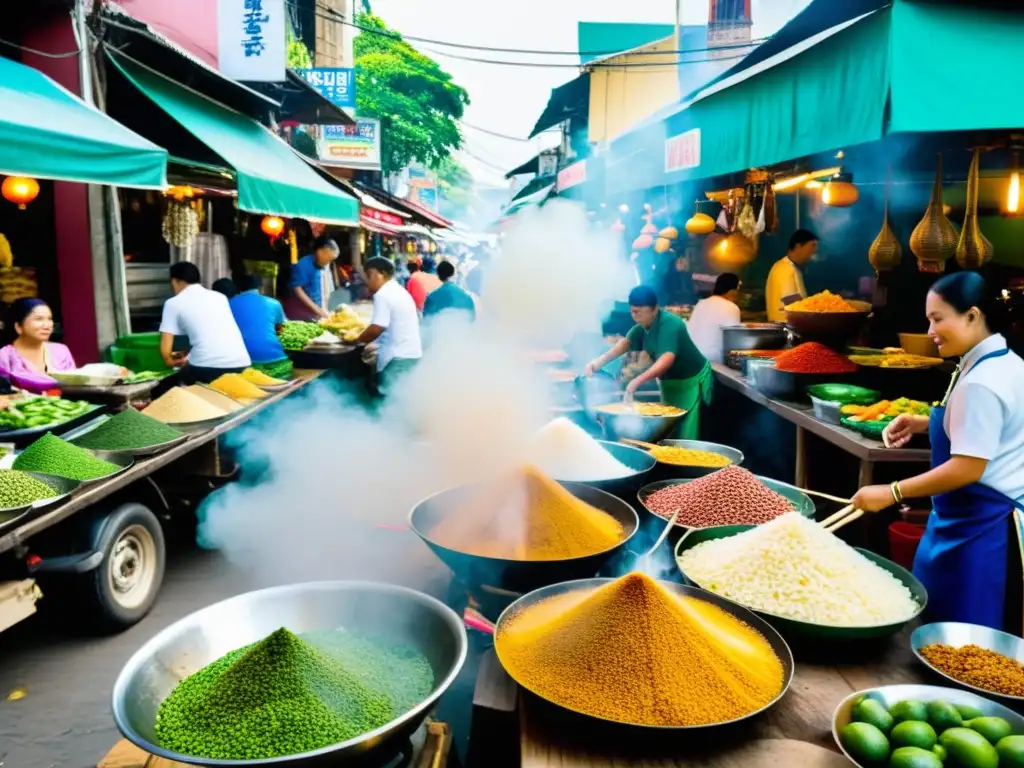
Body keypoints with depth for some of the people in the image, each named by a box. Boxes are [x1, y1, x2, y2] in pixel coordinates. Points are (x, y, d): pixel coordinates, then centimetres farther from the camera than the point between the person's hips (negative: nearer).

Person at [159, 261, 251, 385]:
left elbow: (165, 350, 9)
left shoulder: (173, 303, 11)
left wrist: (171, 361, 32)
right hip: (241, 365, 5)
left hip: (208, 368, -5)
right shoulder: (220, 296, 24)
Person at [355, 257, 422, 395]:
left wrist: (357, 340, -2)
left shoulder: (383, 295, -13)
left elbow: (376, 328, -19)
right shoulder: (400, 291, 18)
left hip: (398, 357, -10)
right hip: (411, 353, 10)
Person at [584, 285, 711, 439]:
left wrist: (638, 381, -50)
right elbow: (626, 342, -9)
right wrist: (600, 361, -26)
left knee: (686, 436, -9)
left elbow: (667, 359, -40)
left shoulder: (669, 324, -28)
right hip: (669, 382, 8)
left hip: (692, 381, -8)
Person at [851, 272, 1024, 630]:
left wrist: (892, 493, -20)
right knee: (934, 612, 19)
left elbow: (968, 468, -25)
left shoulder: (980, 383, -23)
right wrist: (925, 424, 9)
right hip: (987, 516, 10)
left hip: (979, 524, -10)